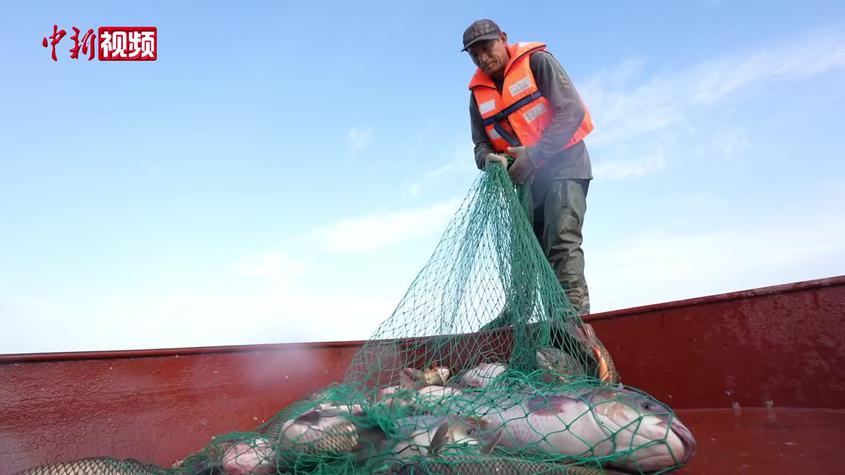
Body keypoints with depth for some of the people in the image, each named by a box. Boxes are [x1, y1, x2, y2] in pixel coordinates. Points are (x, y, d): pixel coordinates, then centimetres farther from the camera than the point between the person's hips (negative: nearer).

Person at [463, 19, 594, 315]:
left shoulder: (535, 60, -6)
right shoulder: (479, 92, 9)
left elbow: (572, 111, -13)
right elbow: (481, 143, 7)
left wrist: (535, 154, -23)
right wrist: (489, 159, -19)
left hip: (563, 161, -5)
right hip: (525, 177, 6)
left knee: (562, 239, -20)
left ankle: (574, 310, -23)